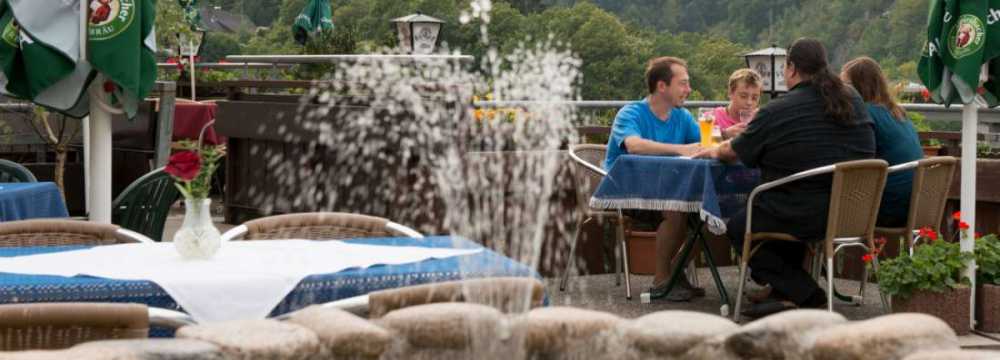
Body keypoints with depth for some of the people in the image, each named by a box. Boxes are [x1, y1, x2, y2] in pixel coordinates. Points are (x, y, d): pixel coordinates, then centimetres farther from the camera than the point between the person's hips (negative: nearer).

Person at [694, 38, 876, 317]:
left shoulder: (777, 111, -12)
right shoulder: (853, 101, 6)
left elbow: (734, 151, 3)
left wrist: (715, 151, 28)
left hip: (808, 216, -7)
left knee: (737, 229, 16)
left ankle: (803, 293, 6)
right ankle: (784, 291, 27)